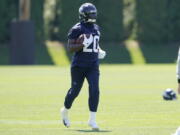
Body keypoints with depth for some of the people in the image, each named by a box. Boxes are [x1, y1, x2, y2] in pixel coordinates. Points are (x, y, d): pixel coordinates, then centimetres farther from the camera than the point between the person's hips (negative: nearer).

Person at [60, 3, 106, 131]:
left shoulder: (96, 28, 11)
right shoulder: (77, 29, -10)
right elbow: (70, 48, -13)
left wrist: (99, 51, 8)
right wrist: (83, 44, -26)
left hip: (93, 66, 4)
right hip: (79, 66, -4)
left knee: (94, 90, -10)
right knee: (75, 91, 7)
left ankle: (92, 119, -7)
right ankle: (65, 111, 35)